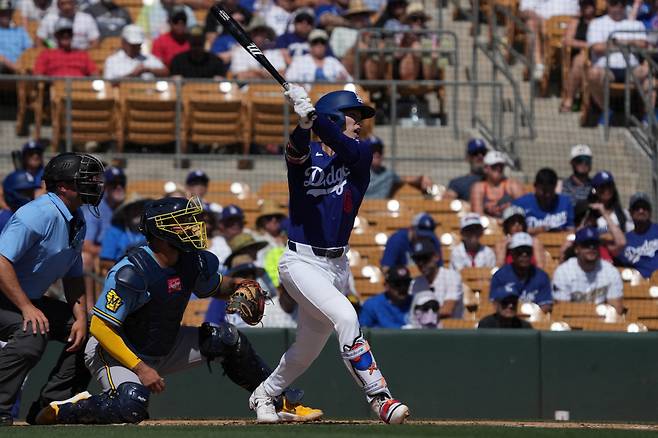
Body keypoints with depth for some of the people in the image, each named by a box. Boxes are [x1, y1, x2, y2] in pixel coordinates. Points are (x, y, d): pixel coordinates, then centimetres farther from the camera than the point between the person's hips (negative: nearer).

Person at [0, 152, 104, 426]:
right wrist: (27, 308, -31)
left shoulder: (77, 222, 7)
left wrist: (81, 318, 1)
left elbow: (73, 277, 15)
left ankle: (50, 404, 7)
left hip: (30, 300, 10)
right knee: (33, 332, -35)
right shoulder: (41, 214, -24)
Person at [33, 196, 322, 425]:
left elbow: (213, 287, 18)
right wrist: (140, 368, -32)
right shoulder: (131, 273, -28)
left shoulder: (196, 263, -6)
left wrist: (234, 285, -6)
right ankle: (62, 411, -11)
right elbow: (100, 327, -28)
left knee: (226, 338, -2)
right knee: (131, 408, -35)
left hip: (165, 349, 7)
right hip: (117, 353, -7)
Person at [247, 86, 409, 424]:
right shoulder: (305, 155, -3)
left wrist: (312, 115, -35)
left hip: (337, 264, 5)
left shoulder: (361, 156, 2)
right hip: (301, 261, -5)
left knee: (308, 349, 14)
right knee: (345, 317, -27)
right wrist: (303, 124, -48)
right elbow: (297, 151, -28)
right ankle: (377, 396, -23)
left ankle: (263, 395, 38)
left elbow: (346, 150, -21)